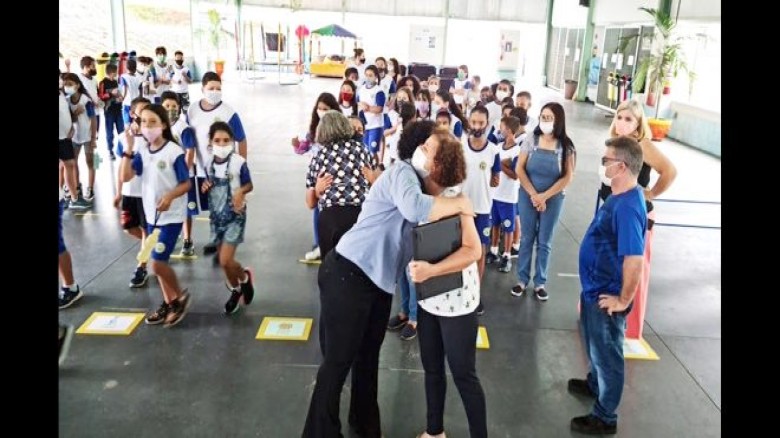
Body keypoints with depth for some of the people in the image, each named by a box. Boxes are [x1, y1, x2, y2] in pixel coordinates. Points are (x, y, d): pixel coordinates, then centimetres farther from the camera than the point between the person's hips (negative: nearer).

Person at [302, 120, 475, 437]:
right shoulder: (402, 172, -15)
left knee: (368, 355, 21)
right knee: (339, 360, 2)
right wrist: (459, 204, -22)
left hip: (378, 279, 10)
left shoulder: (415, 178, 15)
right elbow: (414, 208, -35)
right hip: (348, 274, -10)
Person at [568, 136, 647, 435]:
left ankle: (605, 417, 27)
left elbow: (634, 259, -34)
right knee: (594, 345, 29)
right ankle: (594, 384, 53)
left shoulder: (628, 206, -30)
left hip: (607, 297, -9)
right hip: (595, 289, 9)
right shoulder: (620, 197, 2)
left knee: (607, 354, 9)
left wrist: (623, 300, -22)